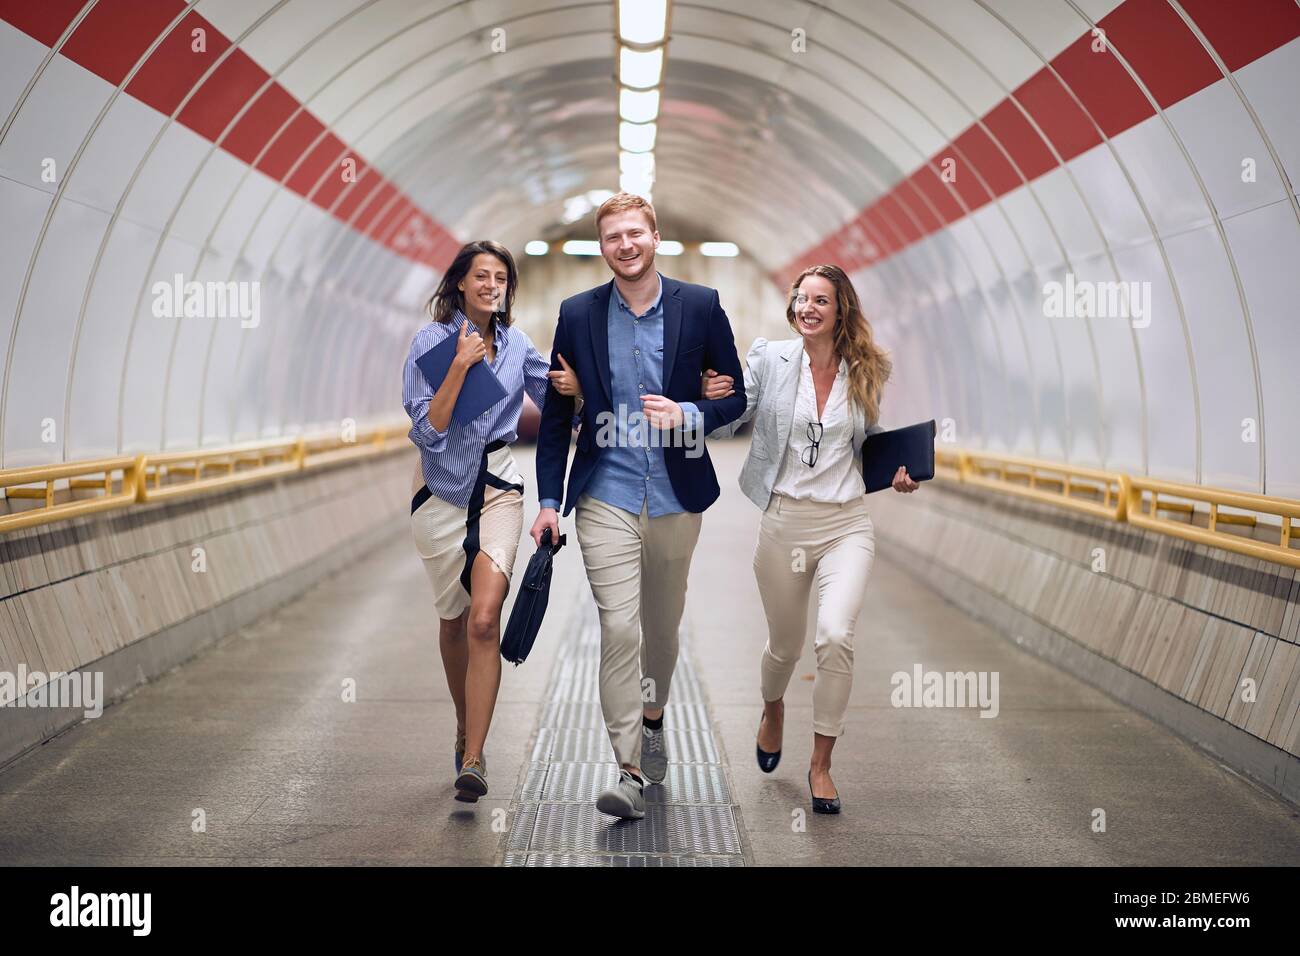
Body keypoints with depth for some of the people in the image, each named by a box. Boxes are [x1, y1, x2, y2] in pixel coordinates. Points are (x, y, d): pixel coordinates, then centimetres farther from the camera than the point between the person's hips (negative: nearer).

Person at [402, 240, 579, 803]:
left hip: (497, 487, 1)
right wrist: (462, 364, -21)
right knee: (453, 620, 12)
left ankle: (473, 758, -15)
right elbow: (427, 430, -15)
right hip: (441, 489, -1)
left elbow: (552, 397, 18)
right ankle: (465, 728, 36)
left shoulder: (517, 345, 4)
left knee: (484, 619, -16)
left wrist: (568, 387, -5)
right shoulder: (431, 340, -7)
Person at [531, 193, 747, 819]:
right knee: (619, 628, -12)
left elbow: (736, 396, 3)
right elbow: (556, 414, 6)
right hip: (606, 498, -1)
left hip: (677, 498, 1)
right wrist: (549, 501, 2)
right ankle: (628, 772, -9)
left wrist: (687, 414, -17)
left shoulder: (701, 306, -2)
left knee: (663, 623, 17)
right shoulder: (577, 314, 1)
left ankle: (651, 721, 42)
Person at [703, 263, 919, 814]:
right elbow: (725, 426, 0)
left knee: (836, 636, -21)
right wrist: (713, 399, -22)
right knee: (786, 645, 14)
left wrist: (897, 473, 1)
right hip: (784, 521, 0)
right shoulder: (769, 360, -2)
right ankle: (773, 708, 51)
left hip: (847, 524, 0)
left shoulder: (864, 373, 4)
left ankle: (821, 763, -3)